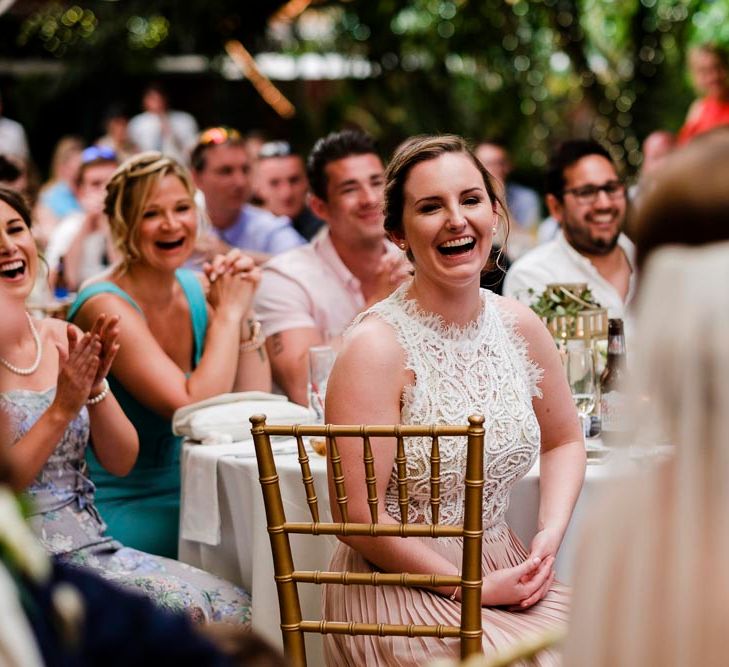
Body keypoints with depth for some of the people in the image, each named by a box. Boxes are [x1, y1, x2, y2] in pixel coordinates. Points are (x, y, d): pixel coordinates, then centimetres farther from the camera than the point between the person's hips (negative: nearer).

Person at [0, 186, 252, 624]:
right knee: (185, 609, -25)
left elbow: (122, 462, 5)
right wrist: (63, 408, -21)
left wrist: (96, 385, -11)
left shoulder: (63, 338, 7)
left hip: (93, 547, 6)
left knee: (235, 606, -9)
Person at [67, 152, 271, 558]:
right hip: (118, 511, -7)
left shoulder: (197, 290, 4)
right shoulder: (107, 306, -17)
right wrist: (227, 313, -16)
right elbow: (194, 411, -25)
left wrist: (243, 314, -8)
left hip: (184, 494, 7)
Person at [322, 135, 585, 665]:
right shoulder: (376, 347, -15)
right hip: (398, 591, -6)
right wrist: (474, 589, -13)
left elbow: (565, 441, 20)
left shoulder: (520, 327, 4)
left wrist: (550, 535, 2)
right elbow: (359, 517, -17)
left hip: (503, 574, 6)